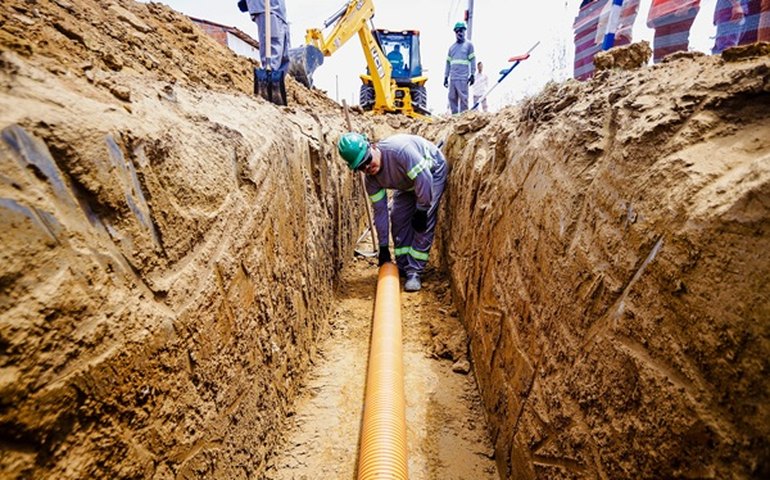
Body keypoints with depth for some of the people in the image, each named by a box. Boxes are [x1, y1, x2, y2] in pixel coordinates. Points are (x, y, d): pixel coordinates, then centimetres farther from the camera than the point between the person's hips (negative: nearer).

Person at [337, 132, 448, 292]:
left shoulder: (399, 149, -41)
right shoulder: (371, 179, -19)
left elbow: (424, 179, -35)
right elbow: (380, 210, -11)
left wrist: (421, 210, -26)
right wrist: (383, 246, -7)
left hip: (432, 171, -6)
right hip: (408, 183, 6)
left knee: (424, 223, -17)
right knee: (398, 218, -2)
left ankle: (414, 272, -11)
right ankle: (403, 268, 12)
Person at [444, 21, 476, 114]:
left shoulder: (468, 45, 8)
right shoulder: (452, 47, 20)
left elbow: (472, 60, 3)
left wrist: (472, 74, -6)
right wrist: (446, 77, 14)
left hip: (463, 78, -5)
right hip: (452, 78, 5)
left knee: (463, 98, -9)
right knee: (452, 98, 3)